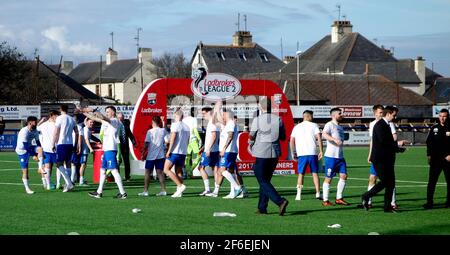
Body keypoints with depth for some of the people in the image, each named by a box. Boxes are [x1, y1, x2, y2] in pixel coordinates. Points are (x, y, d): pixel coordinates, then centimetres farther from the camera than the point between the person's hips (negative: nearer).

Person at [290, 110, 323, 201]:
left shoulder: (296, 127, 12)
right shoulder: (314, 125, 4)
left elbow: (292, 141, 9)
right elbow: (319, 138, -7)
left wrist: (293, 153, 16)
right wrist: (321, 151, -5)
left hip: (301, 154, 2)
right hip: (312, 153, -2)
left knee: (301, 174, 7)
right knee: (315, 173, 6)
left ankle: (298, 195, 0)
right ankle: (318, 193, 2)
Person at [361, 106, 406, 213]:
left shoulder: (386, 125, 18)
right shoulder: (380, 125, -13)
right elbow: (383, 141, -23)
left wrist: (397, 148, 13)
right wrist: (397, 143, -16)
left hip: (387, 159, 10)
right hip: (380, 159, -10)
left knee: (391, 182, 6)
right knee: (384, 181, -12)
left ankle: (388, 206, 9)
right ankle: (365, 197, 2)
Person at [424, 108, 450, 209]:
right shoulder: (434, 128, 8)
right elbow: (429, 142, 12)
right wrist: (429, 155, 4)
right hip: (436, 159, 1)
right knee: (432, 181, -5)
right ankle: (429, 202, -4)